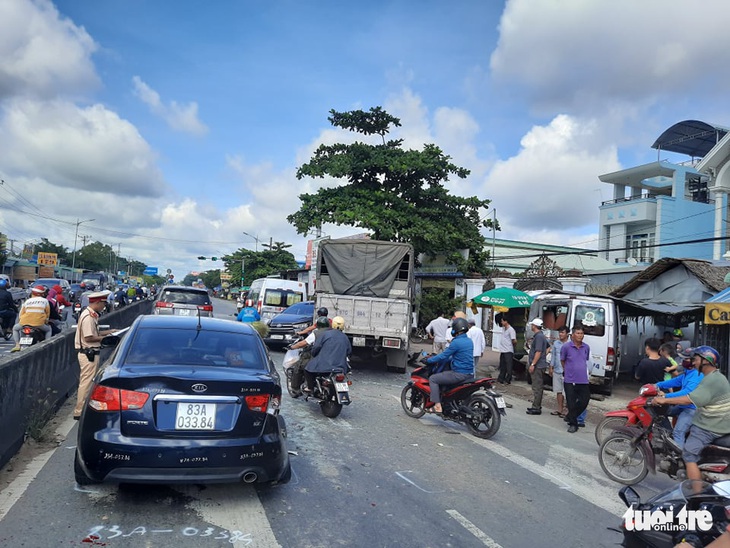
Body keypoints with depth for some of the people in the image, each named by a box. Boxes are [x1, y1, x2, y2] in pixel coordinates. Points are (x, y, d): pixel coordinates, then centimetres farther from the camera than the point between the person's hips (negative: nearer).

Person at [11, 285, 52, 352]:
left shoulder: (27, 301, 12)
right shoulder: (45, 301, 8)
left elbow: (21, 314, 12)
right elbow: (48, 313, 12)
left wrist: (20, 321, 29)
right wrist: (46, 321, 29)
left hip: (25, 323, 1)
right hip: (39, 324, -1)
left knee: (15, 328, 31)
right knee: (48, 329, 28)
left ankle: (17, 345, 15)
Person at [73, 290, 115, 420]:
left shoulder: (92, 315, 12)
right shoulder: (88, 316, -19)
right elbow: (88, 337, -22)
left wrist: (108, 332, 14)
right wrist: (104, 338, -14)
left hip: (90, 353, 11)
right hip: (88, 354, -11)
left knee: (88, 382, 18)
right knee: (86, 382, -4)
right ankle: (79, 411, 2)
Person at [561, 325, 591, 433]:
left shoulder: (586, 347, 5)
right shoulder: (566, 347, -7)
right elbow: (562, 361, 7)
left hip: (583, 381, 4)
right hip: (570, 380, -3)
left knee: (584, 402, 4)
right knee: (571, 403, 0)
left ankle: (571, 416, 28)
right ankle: (573, 424, 15)